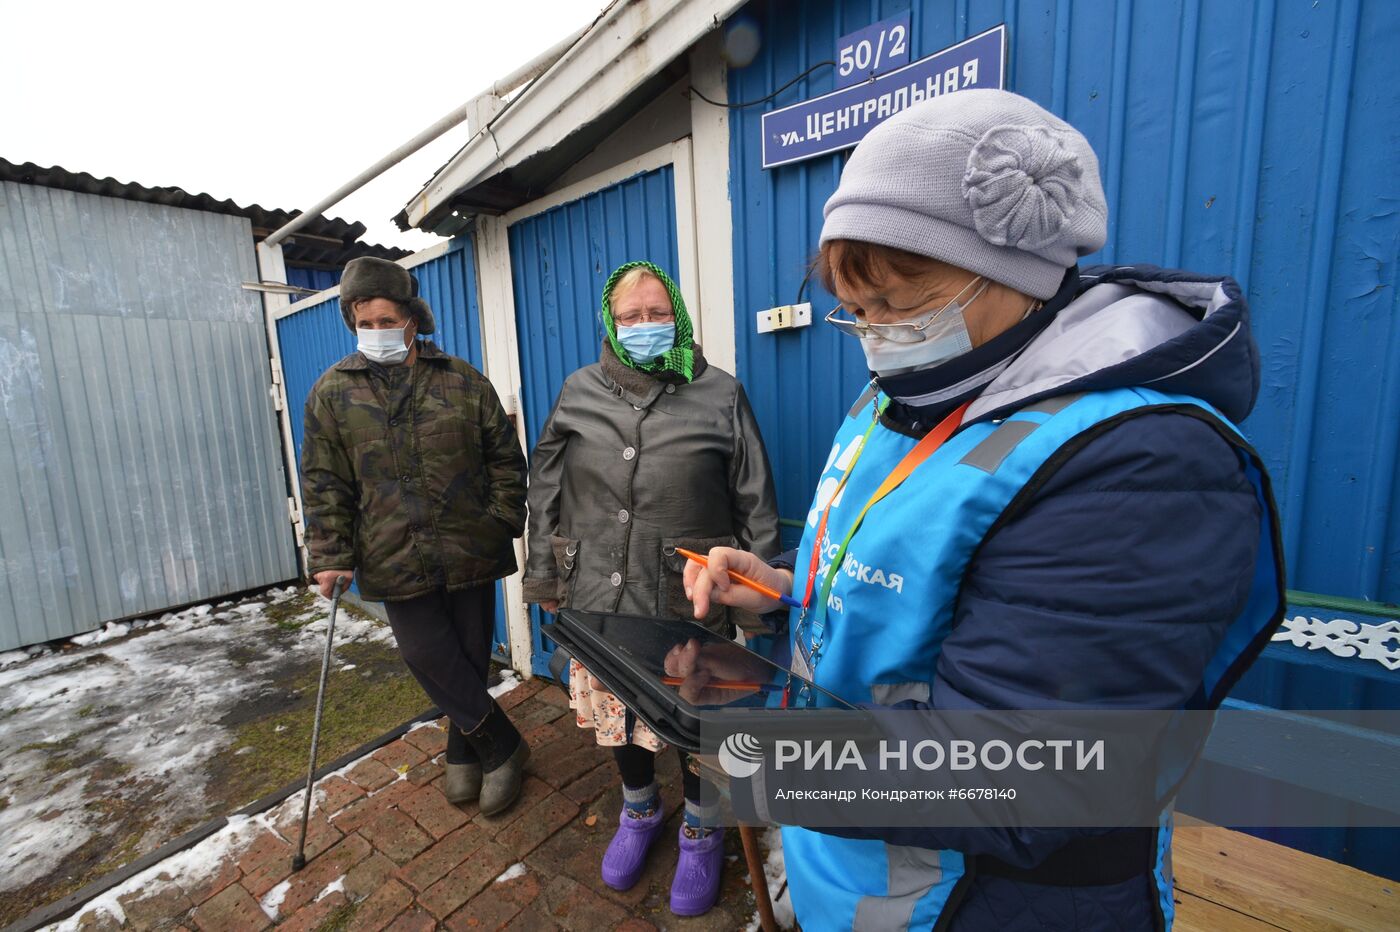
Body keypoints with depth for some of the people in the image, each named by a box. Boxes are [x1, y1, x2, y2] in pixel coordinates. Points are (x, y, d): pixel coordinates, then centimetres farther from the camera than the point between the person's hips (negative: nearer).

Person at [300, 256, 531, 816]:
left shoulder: (462, 381, 2)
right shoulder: (333, 392, 5)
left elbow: (506, 458, 4)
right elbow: (324, 483, 4)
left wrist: (502, 523, -5)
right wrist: (331, 556, -2)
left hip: (470, 553, 0)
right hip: (395, 561, 1)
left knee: (471, 659, 11)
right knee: (430, 661, 2)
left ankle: (465, 755, 35)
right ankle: (503, 748, 24)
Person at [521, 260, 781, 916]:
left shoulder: (719, 394, -4)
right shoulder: (578, 394, 4)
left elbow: (756, 505, -3)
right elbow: (545, 493, 9)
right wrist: (544, 577, 10)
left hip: (690, 606, -2)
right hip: (599, 599, 3)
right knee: (614, 711, 19)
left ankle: (699, 829, 45)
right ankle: (639, 811, 51)